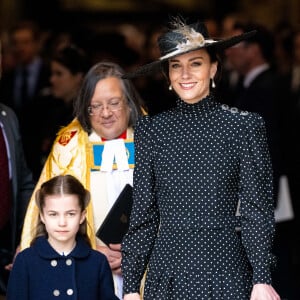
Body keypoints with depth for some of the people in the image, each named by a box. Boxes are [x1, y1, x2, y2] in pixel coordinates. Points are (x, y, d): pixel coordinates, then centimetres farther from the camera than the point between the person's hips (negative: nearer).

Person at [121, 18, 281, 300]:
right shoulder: (151, 129, 7)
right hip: (167, 272, 2)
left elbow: (256, 208, -1)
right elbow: (142, 213, 7)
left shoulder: (244, 125, 1)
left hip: (225, 269, -2)